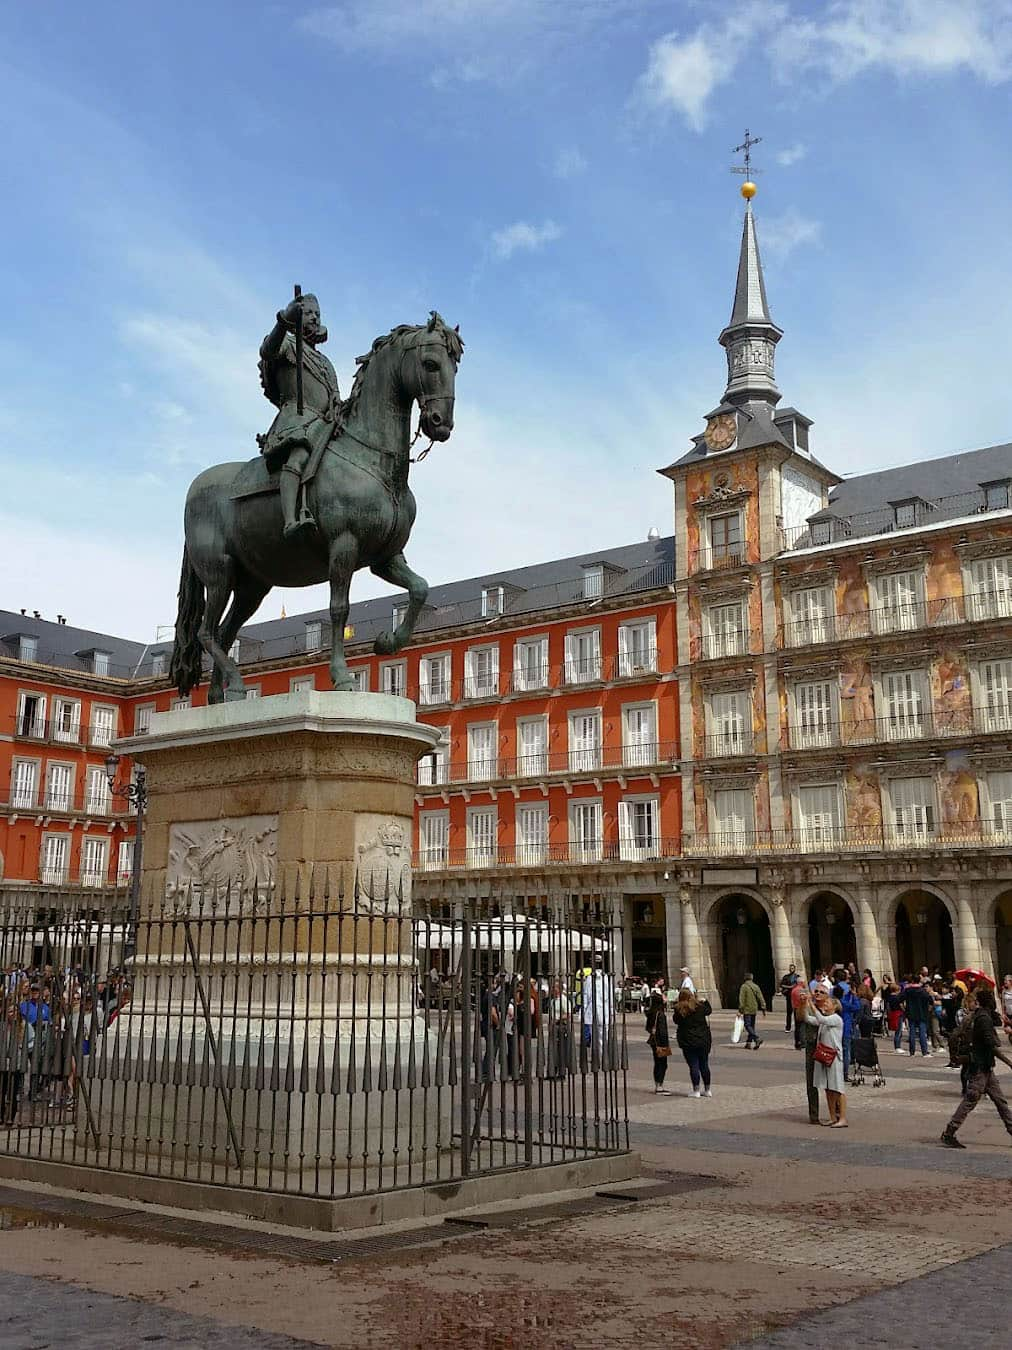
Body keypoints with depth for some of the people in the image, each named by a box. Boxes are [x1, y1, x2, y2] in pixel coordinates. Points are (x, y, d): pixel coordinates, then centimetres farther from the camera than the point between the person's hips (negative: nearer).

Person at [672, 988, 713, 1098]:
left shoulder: (679, 1010, -10)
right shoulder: (700, 1006, -3)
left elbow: (676, 1021, 3)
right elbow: (709, 1011, 17)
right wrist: (705, 1001, 32)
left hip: (687, 1042, -3)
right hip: (704, 1040, 3)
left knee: (693, 1066, 2)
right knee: (704, 1065, 13)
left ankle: (696, 1091, 1)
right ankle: (707, 1090, 21)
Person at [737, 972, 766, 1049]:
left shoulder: (744, 987, -10)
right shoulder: (756, 986, 6)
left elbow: (741, 999, -14)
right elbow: (761, 998, 5)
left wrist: (740, 1009, -11)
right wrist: (763, 1009, 9)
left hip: (747, 1010, -6)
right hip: (754, 1010, 6)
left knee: (748, 1026, -6)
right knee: (751, 1026, 13)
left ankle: (757, 1038, -23)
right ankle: (748, 1043, 15)